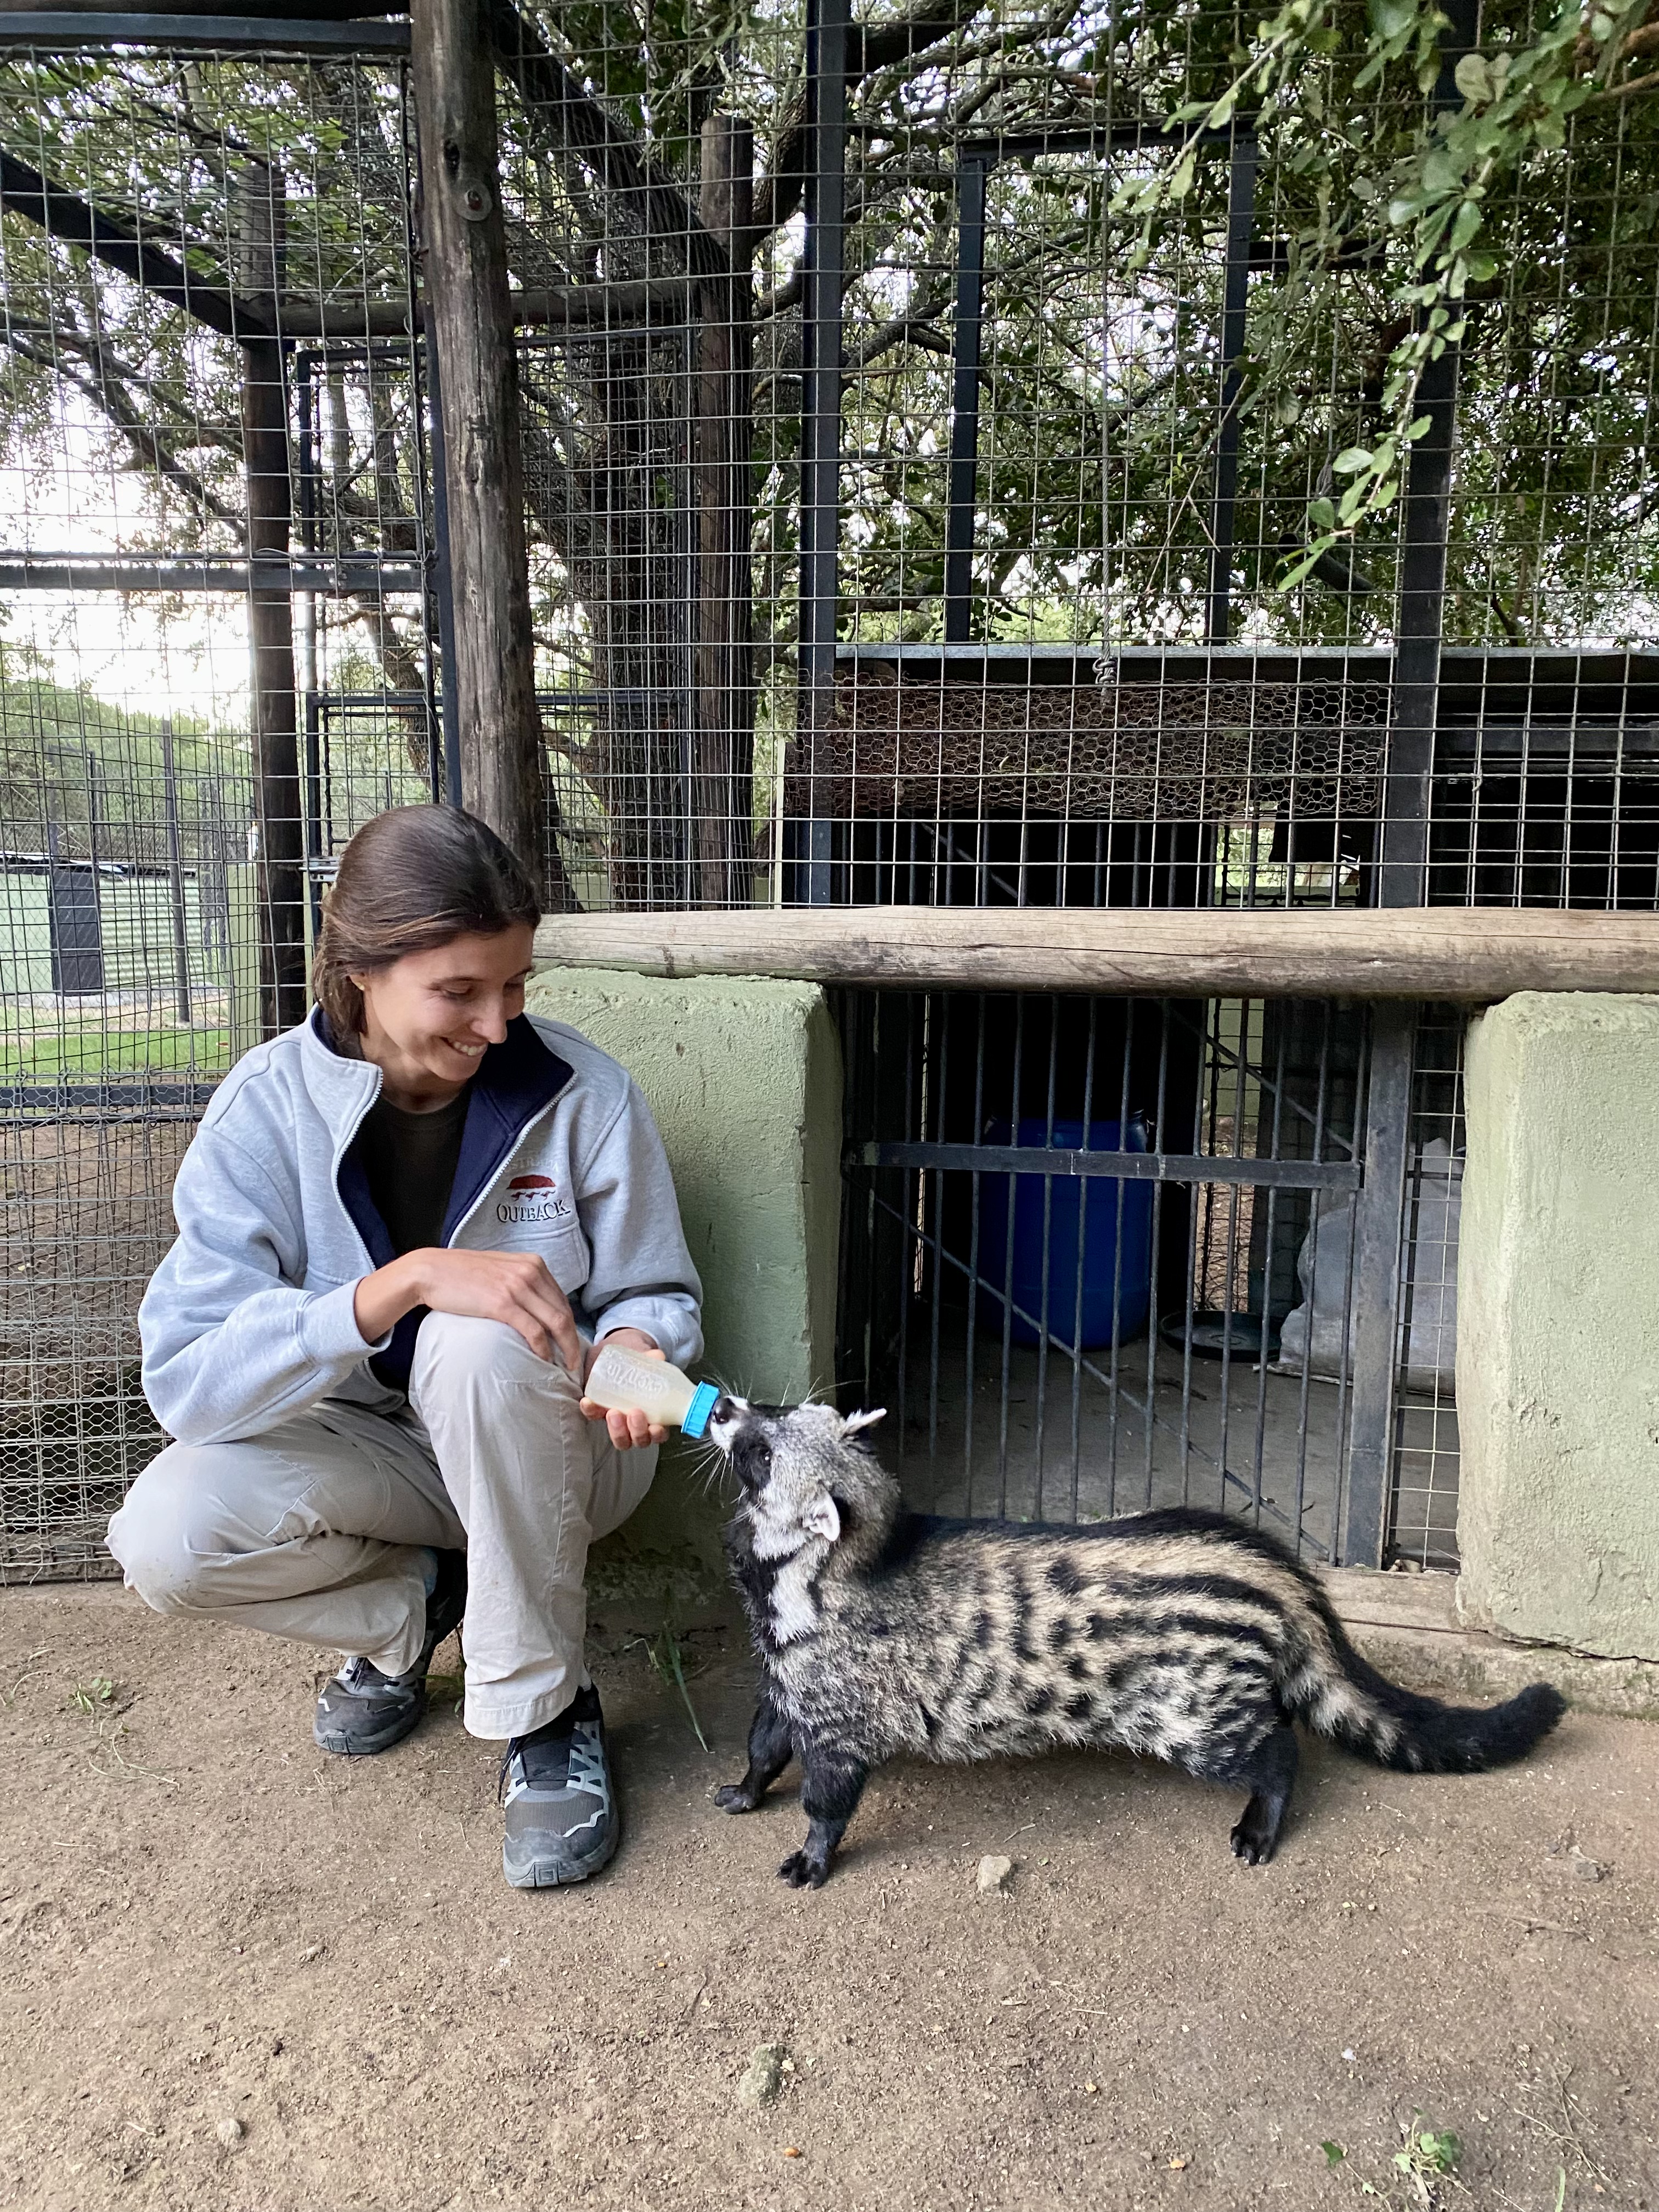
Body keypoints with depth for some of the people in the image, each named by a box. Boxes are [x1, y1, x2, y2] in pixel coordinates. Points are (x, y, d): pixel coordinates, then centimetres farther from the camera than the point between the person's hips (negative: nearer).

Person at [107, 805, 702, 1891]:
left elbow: (656, 1294, -6)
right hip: (373, 1449, 1)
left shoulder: (583, 1091, -17)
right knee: (167, 1534, -26)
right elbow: (187, 1376, -25)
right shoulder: (270, 1105, -16)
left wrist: (633, 1348, -31)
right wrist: (409, 1280, -38)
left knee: (477, 1347, -35)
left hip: (544, 1445, -1)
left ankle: (545, 1709, -14)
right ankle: (412, 1605, 6)